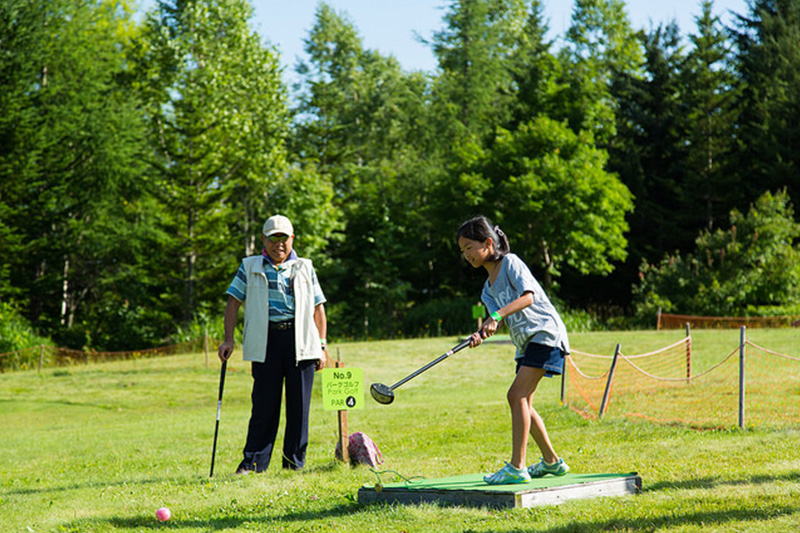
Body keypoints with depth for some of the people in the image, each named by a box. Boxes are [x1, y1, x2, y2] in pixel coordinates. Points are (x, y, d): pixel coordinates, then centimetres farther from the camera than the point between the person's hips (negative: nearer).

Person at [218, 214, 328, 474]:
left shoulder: (304, 268, 15)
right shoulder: (250, 267, 13)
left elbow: (318, 308, 14)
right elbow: (234, 301, 12)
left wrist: (322, 345, 6)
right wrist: (228, 340, 2)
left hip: (301, 339, 1)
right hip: (265, 341, -1)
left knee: (299, 403, 0)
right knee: (264, 403, -4)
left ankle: (294, 461, 11)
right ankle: (253, 462, 2)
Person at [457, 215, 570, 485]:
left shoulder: (510, 262, -8)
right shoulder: (488, 288, 15)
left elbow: (528, 297, -21)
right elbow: (498, 320, 1)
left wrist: (497, 316, -30)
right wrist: (483, 333, -21)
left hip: (545, 333, -10)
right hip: (526, 342, 10)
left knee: (517, 395, -17)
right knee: (521, 401, 12)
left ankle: (517, 467, -18)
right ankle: (551, 461, 27)